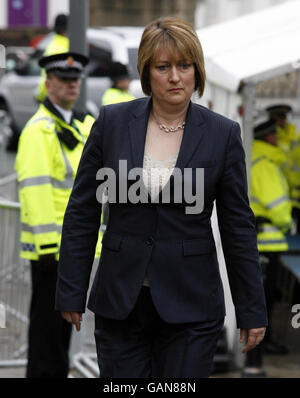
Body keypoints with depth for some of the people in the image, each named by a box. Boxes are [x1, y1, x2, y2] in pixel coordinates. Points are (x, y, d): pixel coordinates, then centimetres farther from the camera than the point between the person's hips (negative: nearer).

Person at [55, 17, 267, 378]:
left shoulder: (223, 134, -1)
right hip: (120, 301, 1)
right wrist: (71, 292, 2)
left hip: (190, 307, -1)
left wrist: (252, 309, 3)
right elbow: (82, 212, 4)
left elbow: (238, 226, 3)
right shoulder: (112, 122, 0)